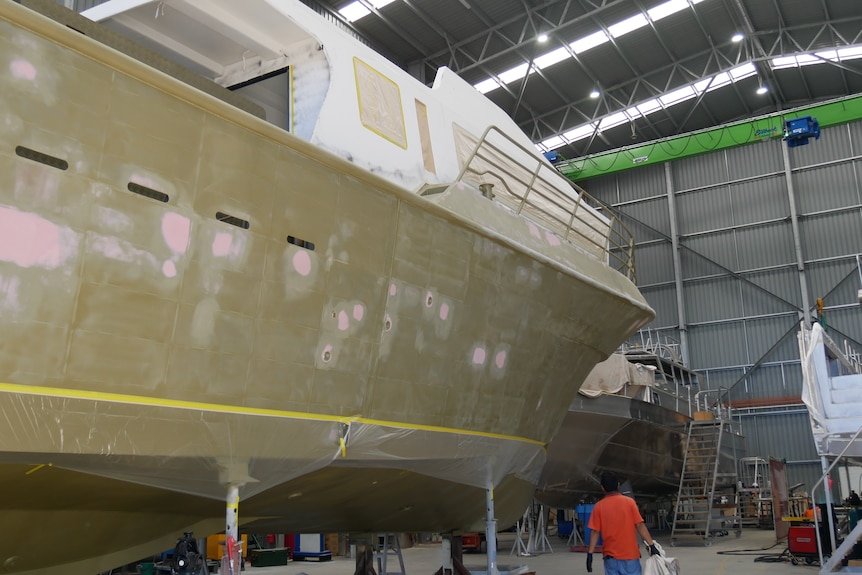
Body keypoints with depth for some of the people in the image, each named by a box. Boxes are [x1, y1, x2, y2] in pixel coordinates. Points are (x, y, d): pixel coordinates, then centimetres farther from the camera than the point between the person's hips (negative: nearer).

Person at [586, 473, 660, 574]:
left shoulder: (599, 506, -2)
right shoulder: (629, 502, -3)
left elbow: (595, 532, -4)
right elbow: (640, 526, -7)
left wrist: (590, 553, -1)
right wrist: (651, 544, -4)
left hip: (610, 556, 1)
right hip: (630, 554, -1)